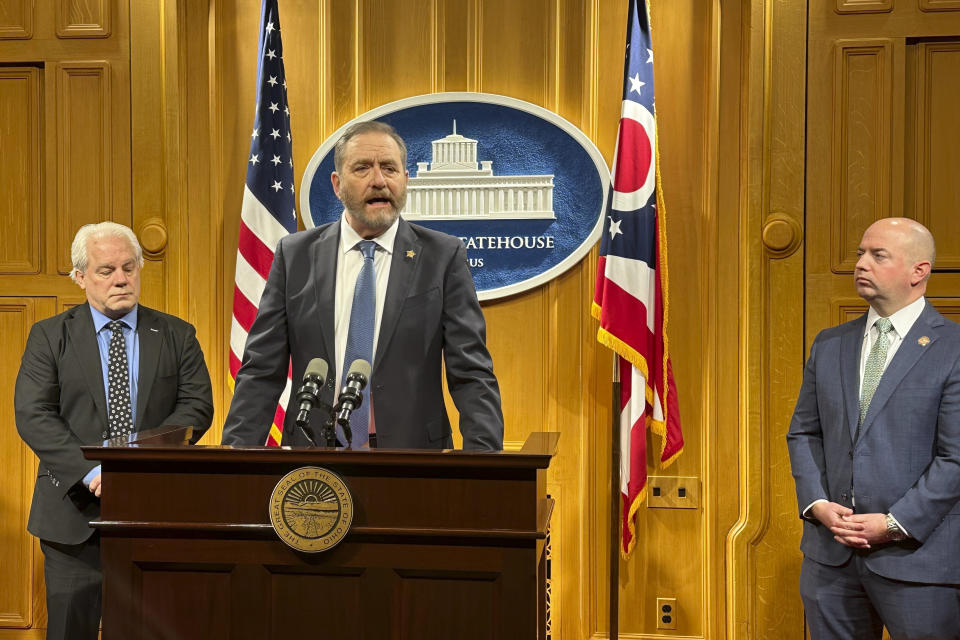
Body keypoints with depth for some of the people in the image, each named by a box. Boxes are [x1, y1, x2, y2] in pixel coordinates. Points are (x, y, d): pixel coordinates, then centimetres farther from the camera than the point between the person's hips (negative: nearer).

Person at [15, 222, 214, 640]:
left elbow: (197, 405, -1)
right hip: (76, 508, 0)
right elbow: (32, 415, -5)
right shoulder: (49, 336, 6)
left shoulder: (177, 336, 9)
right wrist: (90, 471, -19)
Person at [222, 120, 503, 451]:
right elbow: (261, 372, 0)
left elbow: (472, 374, -7)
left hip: (412, 458, -1)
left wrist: (482, 452, -21)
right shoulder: (295, 255, 2)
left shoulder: (444, 256, -3)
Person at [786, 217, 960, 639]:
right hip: (830, 554, 5)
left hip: (918, 556, -4)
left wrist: (894, 524, -15)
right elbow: (804, 433, 12)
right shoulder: (829, 345, 10)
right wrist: (816, 503, -4)